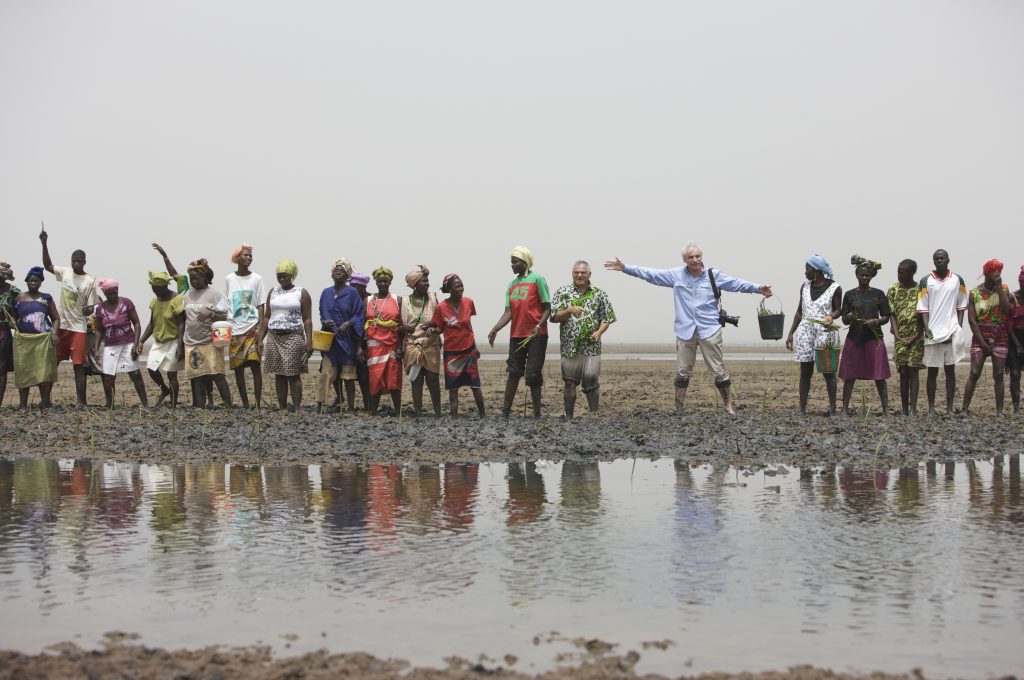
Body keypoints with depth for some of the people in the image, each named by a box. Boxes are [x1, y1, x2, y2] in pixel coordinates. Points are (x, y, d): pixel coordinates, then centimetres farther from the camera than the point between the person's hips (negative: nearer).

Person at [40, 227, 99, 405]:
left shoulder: (90, 281, -5)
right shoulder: (64, 272, 6)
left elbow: (91, 306, -2)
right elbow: (48, 265, 1)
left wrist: (88, 310, -22)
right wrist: (45, 244, -8)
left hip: (78, 328, -4)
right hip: (61, 325, 4)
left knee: (79, 366, -5)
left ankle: (81, 402, -6)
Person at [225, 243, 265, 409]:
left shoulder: (256, 279, 2)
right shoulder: (229, 279, 6)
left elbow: (260, 307, 1)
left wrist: (260, 330, -7)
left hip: (252, 328, -2)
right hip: (234, 329, 2)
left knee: (255, 365, -10)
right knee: (238, 368, 4)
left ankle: (258, 404, -7)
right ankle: (245, 405, 12)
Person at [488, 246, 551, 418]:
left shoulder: (537, 280, -5)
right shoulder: (512, 284, 12)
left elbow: (547, 308, -7)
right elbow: (508, 312, 6)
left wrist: (539, 325, -22)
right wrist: (495, 330, -8)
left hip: (536, 335, -6)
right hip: (516, 335, 6)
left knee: (533, 375, -5)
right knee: (513, 372, 8)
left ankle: (537, 413, 2)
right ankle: (505, 411, 11)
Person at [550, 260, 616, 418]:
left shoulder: (599, 294, 7)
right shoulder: (562, 292, 5)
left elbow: (607, 318, 9)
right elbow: (554, 317, -1)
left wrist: (599, 332, -9)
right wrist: (569, 310, -18)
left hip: (591, 346, 0)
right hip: (569, 347, 0)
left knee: (591, 381, -7)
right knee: (570, 383, 5)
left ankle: (594, 415, 5)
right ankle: (569, 417, 13)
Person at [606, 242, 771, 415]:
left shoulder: (714, 276, 1)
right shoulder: (676, 275, 4)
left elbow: (738, 284, -2)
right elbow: (650, 274, 6)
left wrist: (758, 288, -14)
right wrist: (625, 268, 4)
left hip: (709, 330, -2)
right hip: (685, 331, 2)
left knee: (719, 371, -1)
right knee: (682, 372, 7)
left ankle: (728, 406, 8)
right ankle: (678, 410, 15)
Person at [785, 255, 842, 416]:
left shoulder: (834, 288, -3)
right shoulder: (805, 286, 10)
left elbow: (837, 309, 3)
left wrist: (831, 316, -21)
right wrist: (791, 333, 11)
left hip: (825, 332, -4)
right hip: (805, 332, 4)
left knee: (828, 370, -4)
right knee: (805, 371, 3)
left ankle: (832, 409, -1)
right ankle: (802, 409, 5)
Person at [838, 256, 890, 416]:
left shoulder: (878, 294, 5)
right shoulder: (850, 295, 6)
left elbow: (886, 317, 6)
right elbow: (844, 320, 6)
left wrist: (875, 321, -14)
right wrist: (849, 317, -17)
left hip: (874, 338, -1)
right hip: (854, 338, 1)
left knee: (879, 376, -2)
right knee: (850, 375, 1)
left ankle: (886, 410, 1)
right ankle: (845, 409, 5)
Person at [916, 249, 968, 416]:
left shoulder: (957, 281, 7)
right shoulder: (926, 282, 3)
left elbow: (961, 306, 10)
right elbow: (923, 308, 1)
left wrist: (959, 327, -1)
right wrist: (926, 328, -11)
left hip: (952, 333, 1)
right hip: (932, 333, -1)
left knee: (950, 370, 3)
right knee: (932, 372, 2)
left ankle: (949, 408, 6)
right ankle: (931, 408, 7)